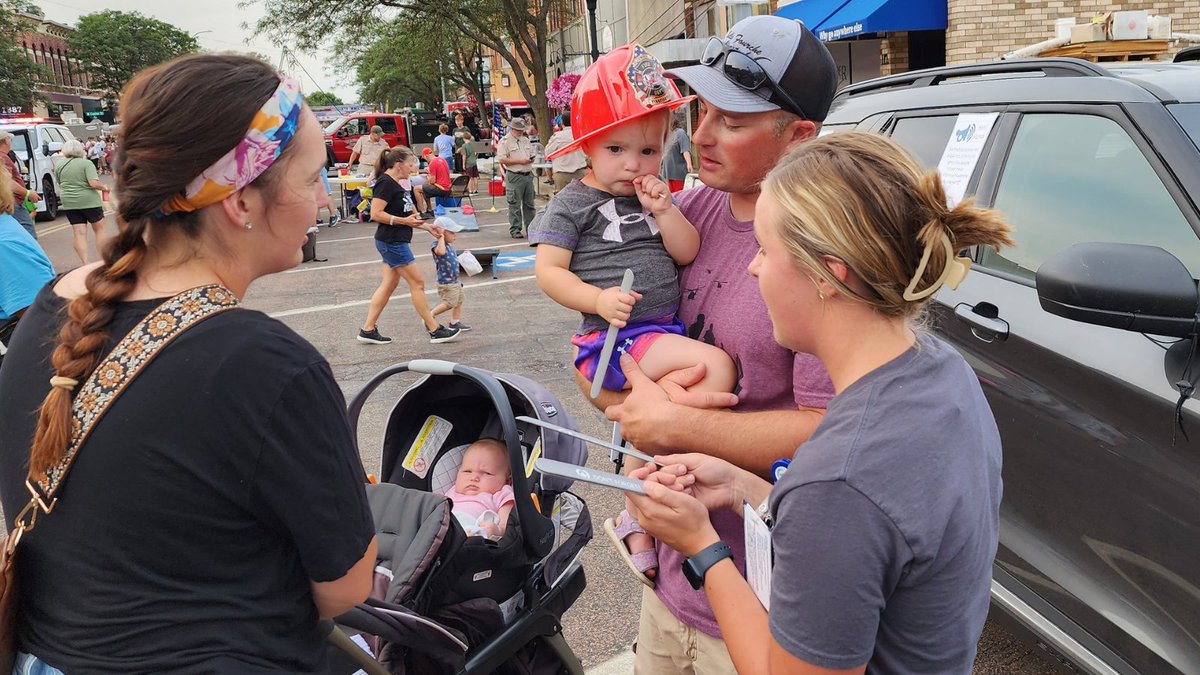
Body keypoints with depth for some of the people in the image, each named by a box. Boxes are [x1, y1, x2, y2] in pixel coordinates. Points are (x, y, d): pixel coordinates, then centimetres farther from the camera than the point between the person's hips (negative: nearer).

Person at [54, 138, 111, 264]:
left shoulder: (59, 165, 5)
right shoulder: (86, 163, -9)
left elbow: (59, 184, 15)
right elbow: (94, 183, -19)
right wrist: (104, 187, -1)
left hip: (69, 202, 4)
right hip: (89, 201, -4)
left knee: (79, 233, 3)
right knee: (99, 229, 10)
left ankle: (85, 263, -3)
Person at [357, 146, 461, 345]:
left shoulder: (402, 184, 14)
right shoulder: (386, 183, -15)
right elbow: (376, 214, -21)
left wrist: (426, 226, 13)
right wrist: (404, 221, -23)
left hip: (395, 241, 10)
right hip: (391, 241, -10)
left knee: (389, 284, 11)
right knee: (417, 282, -3)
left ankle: (368, 330, 16)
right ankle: (435, 331, 5)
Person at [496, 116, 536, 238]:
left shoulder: (526, 140, 16)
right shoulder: (504, 141, -6)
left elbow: (531, 154, 27)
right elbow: (502, 159, -14)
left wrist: (531, 159, 1)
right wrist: (520, 161, -16)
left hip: (528, 175, 7)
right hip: (514, 177, -7)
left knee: (529, 204, 10)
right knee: (515, 205, -4)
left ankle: (531, 228, 18)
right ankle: (515, 230, 3)